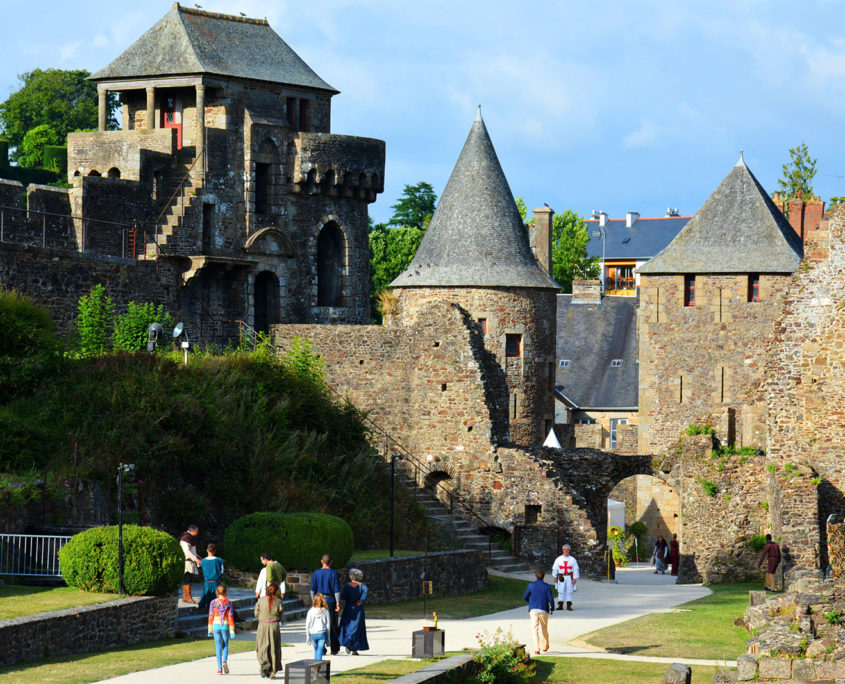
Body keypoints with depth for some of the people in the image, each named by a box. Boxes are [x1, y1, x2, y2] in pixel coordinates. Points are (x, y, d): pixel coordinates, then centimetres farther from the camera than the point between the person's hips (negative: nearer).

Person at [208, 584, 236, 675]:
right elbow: (230, 617, -4)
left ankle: (219, 668, 0)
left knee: (218, 647, 5)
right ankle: (224, 661, -11)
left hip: (216, 626, 0)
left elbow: (211, 617, 1)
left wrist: (210, 630, 8)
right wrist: (232, 631, -1)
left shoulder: (213, 602, -1)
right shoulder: (228, 603, -4)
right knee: (225, 645, 16)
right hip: (225, 626, 0)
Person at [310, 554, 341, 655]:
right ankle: (334, 649, 9)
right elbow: (336, 590, -10)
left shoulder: (316, 573, -1)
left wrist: (313, 601, 11)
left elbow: (313, 589, 1)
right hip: (331, 601, -1)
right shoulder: (334, 574, -6)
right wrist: (338, 604, -9)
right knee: (332, 625, 8)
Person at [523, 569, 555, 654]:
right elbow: (551, 599, -8)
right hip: (543, 610, 0)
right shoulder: (546, 586, -4)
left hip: (533, 610, 0)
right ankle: (545, 647, 34)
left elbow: (525, 597, 7)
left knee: (535, 629, -4)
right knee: (544, 629, 18)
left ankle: (536, 649, -17)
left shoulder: (531, 585, 0)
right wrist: (552, 609, 9)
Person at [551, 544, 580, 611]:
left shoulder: (572, 559, 6)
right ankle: (560, 605, 1)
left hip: (569, 577, 0)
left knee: (569, 591, -1)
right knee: (561, 591, -2)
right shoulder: (558, 559, 8)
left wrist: (575, 578, -3)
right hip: (561, 577, 0)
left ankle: (569, 605, 4)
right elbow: (554, 568, 9)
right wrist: (555, 577, 2)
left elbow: (575, 569, 4)